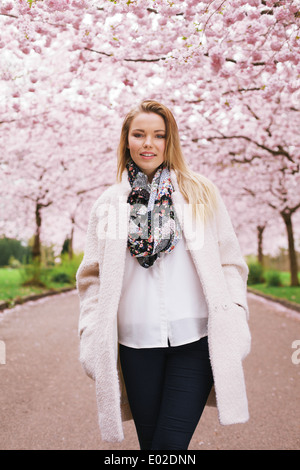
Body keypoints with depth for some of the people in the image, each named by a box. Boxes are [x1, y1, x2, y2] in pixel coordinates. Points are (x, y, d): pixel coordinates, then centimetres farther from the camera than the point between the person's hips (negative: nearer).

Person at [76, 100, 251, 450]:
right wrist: (92, 342, 3)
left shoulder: (201, 193, 8)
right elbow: (93, 277, 11)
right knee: (149, 441, 11)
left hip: (195, 340, -1)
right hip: (137, 341, 2)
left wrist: (235, 324, -2)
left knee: (170, 444, -5)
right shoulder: (109, 203, 11)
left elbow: (231, 263, 8)